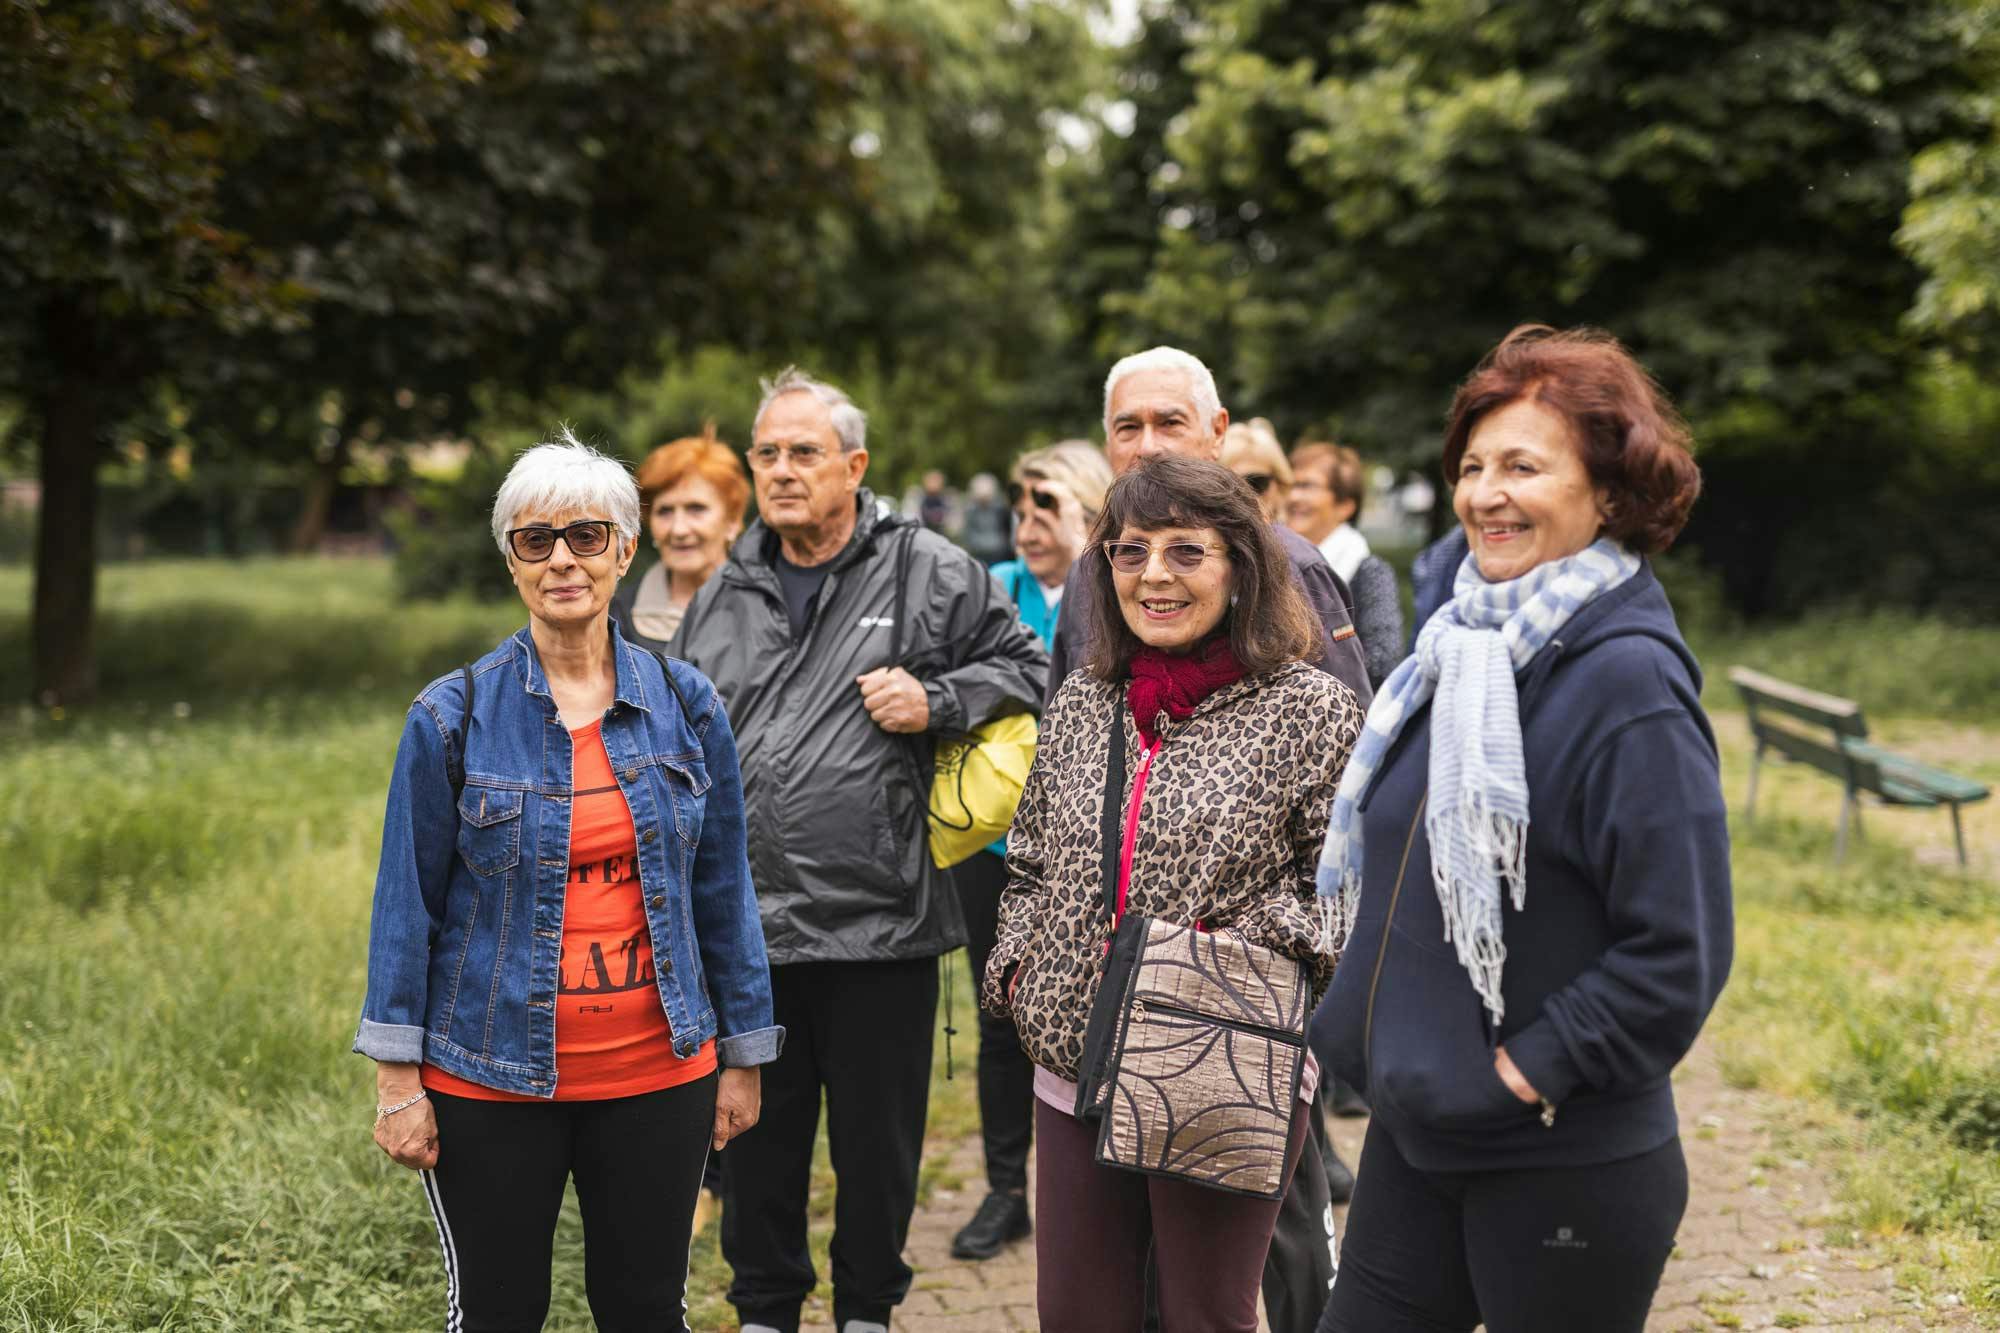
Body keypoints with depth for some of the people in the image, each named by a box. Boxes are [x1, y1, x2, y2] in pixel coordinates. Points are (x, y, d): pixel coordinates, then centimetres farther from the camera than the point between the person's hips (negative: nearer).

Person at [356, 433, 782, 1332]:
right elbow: (407, 901, -2)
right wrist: (397, 1076, -5)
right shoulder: (454, 716, -5)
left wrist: (742, 1055, 8)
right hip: (492, 1081, -2)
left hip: (657, 1076, 2)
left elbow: (722, 889, 7)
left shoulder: (684, 706, 1)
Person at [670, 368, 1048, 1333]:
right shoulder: (724, 597, 10)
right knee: (756, 1131, 14)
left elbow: (1026, 668, 5)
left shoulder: (929, 574, -2)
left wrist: (935, 701, -11)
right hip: (746, 923, 3)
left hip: (880, 922, -3)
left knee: (878, 1137, 10)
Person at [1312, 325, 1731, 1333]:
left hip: (1566, 1170, -8)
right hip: (1414, 1134, 8)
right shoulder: (1468, 645, 7)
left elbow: (1678, 953, -20)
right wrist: (1394, 1035, 11)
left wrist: (1531, 1068, -17)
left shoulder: (1629, 679, -17)